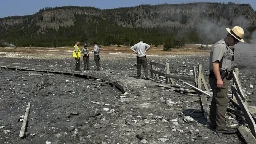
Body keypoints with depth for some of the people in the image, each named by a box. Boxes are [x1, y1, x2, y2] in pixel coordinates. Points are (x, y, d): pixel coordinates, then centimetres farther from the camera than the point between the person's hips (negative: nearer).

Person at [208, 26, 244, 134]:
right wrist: (219, 79, -28)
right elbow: (215, 62, -25)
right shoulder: (220, 46, -17)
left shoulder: (228, 46, 19)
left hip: (223, 78, 11)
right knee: (222, 101, -10)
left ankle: (214, 122, 25)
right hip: (219, 78, -11)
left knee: (216, 100, 15)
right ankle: (220, 126, -5)